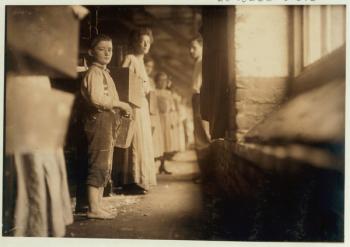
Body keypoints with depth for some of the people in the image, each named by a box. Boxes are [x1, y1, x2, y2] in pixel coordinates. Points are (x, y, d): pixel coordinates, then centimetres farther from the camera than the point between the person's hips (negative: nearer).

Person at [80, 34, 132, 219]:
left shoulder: (104, 73, 20)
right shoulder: (94, 72, -12)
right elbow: (97, 98, -26)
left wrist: (120, 107, 13)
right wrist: (120, 104, -17)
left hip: (106, 121, 11)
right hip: (98, 119, -11)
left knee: (105, 165, 13)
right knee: (98, 164, -10)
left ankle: (97, 206, 20)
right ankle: (93, 209, -7)